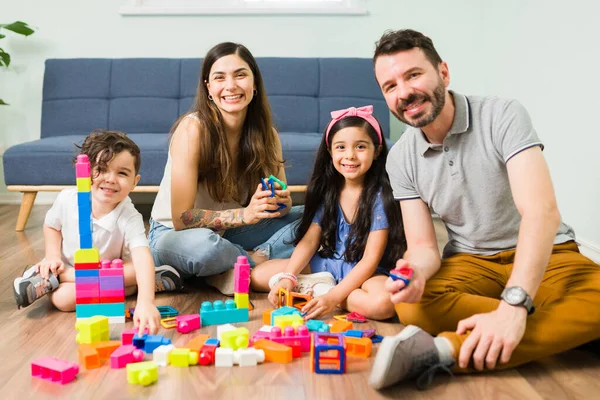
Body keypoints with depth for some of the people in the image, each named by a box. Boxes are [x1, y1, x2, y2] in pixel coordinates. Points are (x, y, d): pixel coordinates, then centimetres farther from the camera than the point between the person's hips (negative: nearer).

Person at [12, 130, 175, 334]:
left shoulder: (130, 219, -31)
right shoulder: (67, 199, -21)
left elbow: (142, 258, -47)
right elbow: (51, 225, 3)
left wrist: (146, 303, -63)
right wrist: (52, 256, -13)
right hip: (67, 267, 0)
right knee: (60, 299, -29)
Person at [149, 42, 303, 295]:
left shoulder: (267, 134, -6)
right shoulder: (192, 129, -22)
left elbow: (280, 206, -1)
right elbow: (181, 218, -23)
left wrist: (282, 202, -26)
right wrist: (245, 214, -35)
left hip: (227, 234, 5)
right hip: (174, 233, -5)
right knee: (201, 245, -40)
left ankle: (226, 272, -19)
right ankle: (257, 259, -11)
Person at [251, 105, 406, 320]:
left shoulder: (379, 196, -15)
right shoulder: (327, 191, 2)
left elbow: (370, 260, -19)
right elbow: (309, 240, 1)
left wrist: (333, 296, -29)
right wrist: (287, 278, -16)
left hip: (364, 273, -5)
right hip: (327, 264, 5)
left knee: (383, 302, -39)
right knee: (258, 274, -5)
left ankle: (320, 290, -17)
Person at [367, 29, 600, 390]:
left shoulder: (503, 116, -16)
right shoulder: (400, 160, -4)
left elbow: (542, 212, -26)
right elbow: (423, 245, -4)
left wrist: (513, 305, -39)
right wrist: (414, 272, -31)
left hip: (543, 253, -2)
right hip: (470, 261, 2)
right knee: (413, 305, -29)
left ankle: (445, 350, -38)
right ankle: (561, 330, -23)